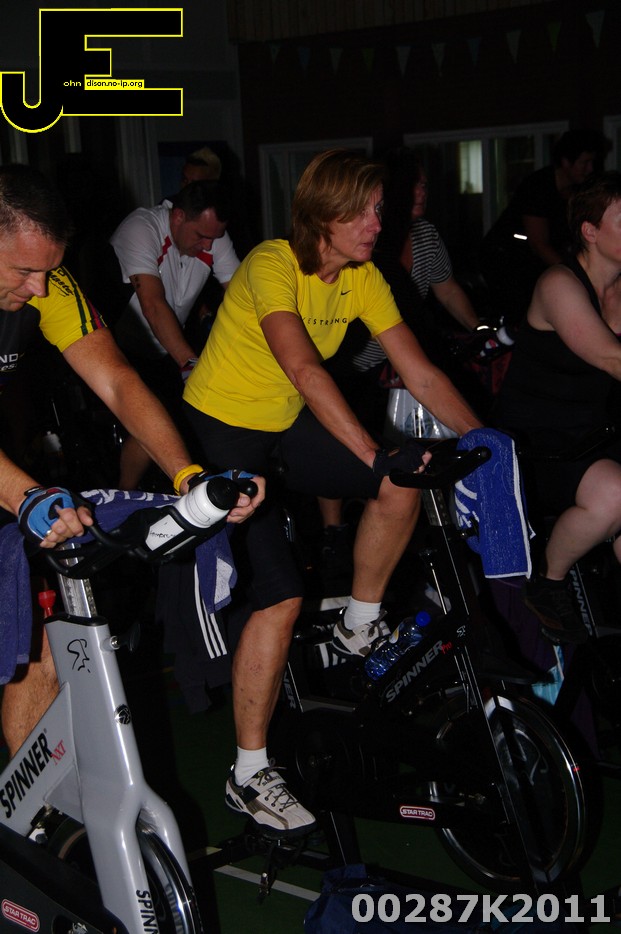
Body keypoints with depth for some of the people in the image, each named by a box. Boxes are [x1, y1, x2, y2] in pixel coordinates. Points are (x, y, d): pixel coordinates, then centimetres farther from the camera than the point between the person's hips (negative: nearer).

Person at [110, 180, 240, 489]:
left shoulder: (214, 236, -5)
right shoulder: (141, 229, -24)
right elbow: (153, 305, -35)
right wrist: (190, 363, -43)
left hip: (168, 350, 6)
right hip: (124, 349, -6)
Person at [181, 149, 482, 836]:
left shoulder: (362, 278, -4)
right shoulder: (272, 265, -24)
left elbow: (420, 372, -7)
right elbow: (304, 370, -37)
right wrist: (375, 455, -44)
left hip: (288, 426, 7)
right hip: (222, 426, -6)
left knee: (405, 482, -16)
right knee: (281, 597, -16)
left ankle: (360, 627, 7)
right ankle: (249, 777, -5)